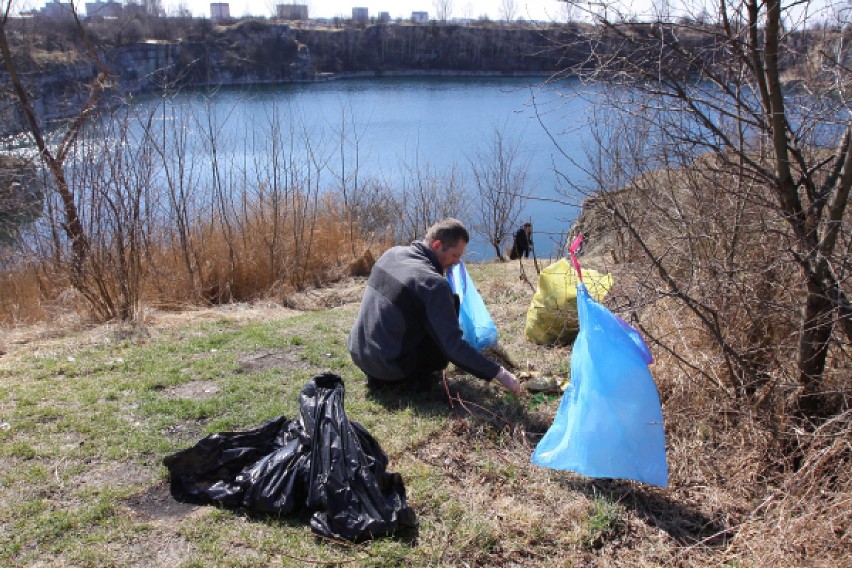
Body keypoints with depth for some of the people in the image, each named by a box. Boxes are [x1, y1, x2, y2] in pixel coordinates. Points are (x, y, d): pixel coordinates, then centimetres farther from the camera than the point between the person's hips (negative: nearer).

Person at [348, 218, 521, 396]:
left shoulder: (392, 253, 2)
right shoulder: (433, 283, -20)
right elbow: (454, 346, -20)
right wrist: (498, 373, -13)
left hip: (358, 355, 7)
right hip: (390, 365, -7)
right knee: (452, 303, 1)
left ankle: (377, 377, 17)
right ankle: (420, 377, 5)